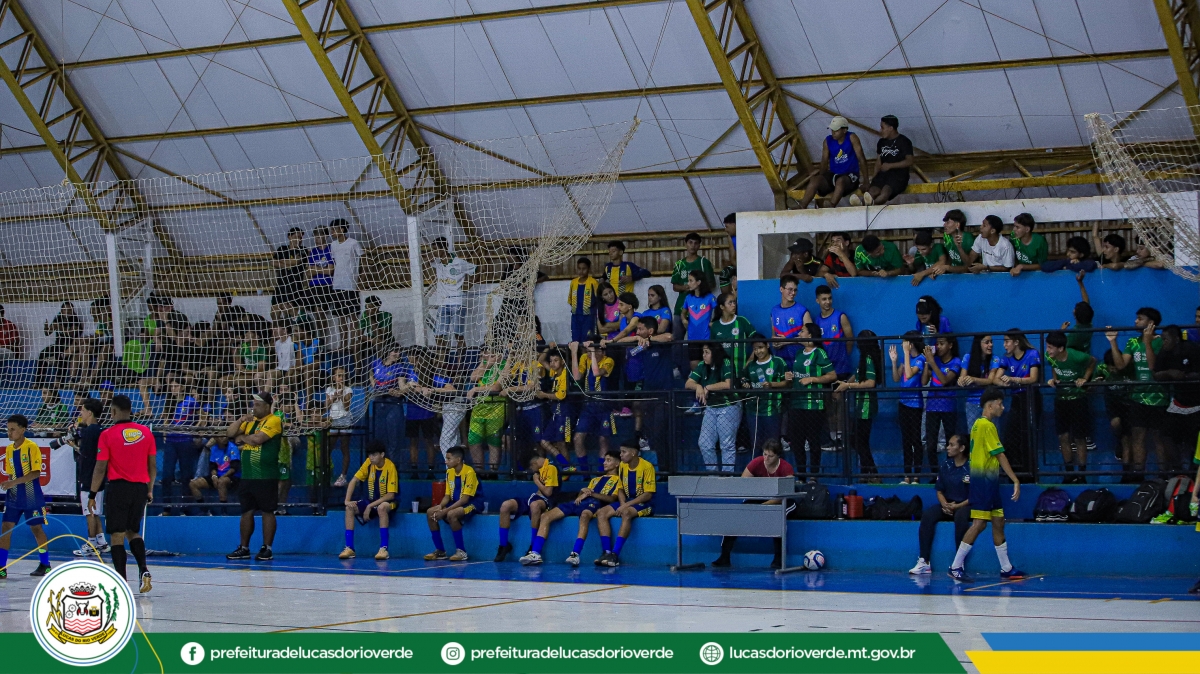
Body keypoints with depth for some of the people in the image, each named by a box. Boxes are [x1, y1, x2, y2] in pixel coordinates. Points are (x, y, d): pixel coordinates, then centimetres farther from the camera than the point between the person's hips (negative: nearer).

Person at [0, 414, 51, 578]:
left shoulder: (32, 447, -11)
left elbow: (36, 473, -17)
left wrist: (14, 482, -24)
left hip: (31, 497, -6)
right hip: (13, 497, 6)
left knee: (36, 528, 4)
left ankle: (45, 565, 18)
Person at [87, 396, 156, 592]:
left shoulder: (108, 434, -6)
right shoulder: (145, 432, 4)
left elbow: (100, 468, -6)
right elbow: (153, 465, 8)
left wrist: (92, 495, 1)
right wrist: (150, 489, 19)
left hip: (118, 487, -4)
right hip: (140, 487, 4)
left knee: (118, 536, 3)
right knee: (133, 532, 19)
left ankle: (121, 581, 0)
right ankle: (144, 570, 0)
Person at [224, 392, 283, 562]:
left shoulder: (274, 420, -7)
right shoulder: (250, 421, 17)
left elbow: (257, 439, -19)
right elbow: (229, 433, 11)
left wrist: (241, 438, -1)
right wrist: (241, 419, -5)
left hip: (266, 476, -7)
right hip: (247, 475, 7)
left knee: (267, 511, -2)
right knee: (247, 511, 9)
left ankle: (267, 549, 3)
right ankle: (244, 548, 15)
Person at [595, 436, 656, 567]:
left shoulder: (647, 467, -13)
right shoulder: (622, 465, 8)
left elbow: (648, 494, -16)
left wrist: (626, 505, -21)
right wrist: (623, 504, -8)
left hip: (644, 504, -7)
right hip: (627, 503, 7)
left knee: (626, 513, -38)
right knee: (601, 512, -15)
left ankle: (615, 555, -41)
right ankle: (607, 552, -25)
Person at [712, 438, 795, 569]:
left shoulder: (786, 468, -19)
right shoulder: (756, 463, -12)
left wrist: (761, 507, -35)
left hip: (783, 503, -3)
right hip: (759, 499, 3)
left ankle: (779, 558, -27)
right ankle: (724, 558, -14)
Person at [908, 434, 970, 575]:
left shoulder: (971, 468, -10)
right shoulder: (944, 465, 6)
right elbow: (939, 490, 11)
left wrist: (957, 506, -19)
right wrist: (945, 505, -9)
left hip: (966, 506, -5)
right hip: (948, 506, 5)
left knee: (960, 516, -38)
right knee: (927, 515, -22)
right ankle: (924, 562, -25)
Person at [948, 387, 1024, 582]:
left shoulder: (979, 424, 16)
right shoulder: (987, 425, -13)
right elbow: (1000, 455, -17)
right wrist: (1016, 481, -17)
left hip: (988, 481, 10)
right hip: (984, 480, -10)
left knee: (998, 522, 11)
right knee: (979, 523, -10)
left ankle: (1006, 569, 16)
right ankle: (956, 567, -8)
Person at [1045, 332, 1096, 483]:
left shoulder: (1077, 357, -25)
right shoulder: (1049, 357, -13)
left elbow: (1093, 362, -2)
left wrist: (1085, 378, -11)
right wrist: (1054, 379, -7)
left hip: (1077, 398, -4)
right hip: (1060, 399, 5)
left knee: (1079, 438, 1)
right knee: (1063, 437, 7)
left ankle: (1081, 475, 9)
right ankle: (1070, 474, 18)